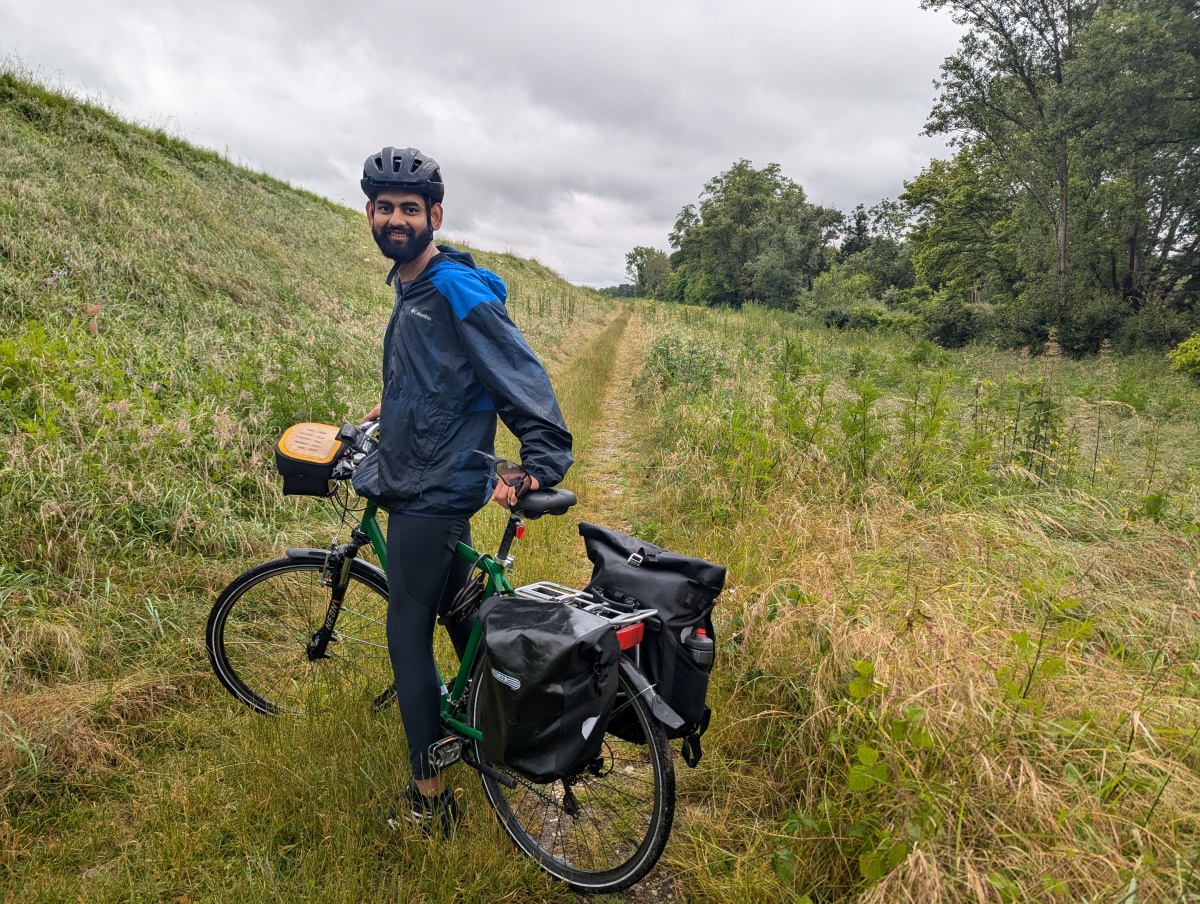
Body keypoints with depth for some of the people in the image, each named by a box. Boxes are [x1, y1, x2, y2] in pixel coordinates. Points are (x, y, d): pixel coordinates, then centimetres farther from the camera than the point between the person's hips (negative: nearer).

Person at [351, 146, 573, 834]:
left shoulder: (458, 289, -17)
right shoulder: (411, 288, 12)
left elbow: (523, 380, -22)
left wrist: (541, 467, -30)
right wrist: (391, 410, 37)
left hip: (433, 494, -9)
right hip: (425, 487, 9)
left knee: (409, 633, -1)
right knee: (455, 611, 20)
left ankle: (430, 793, 13)